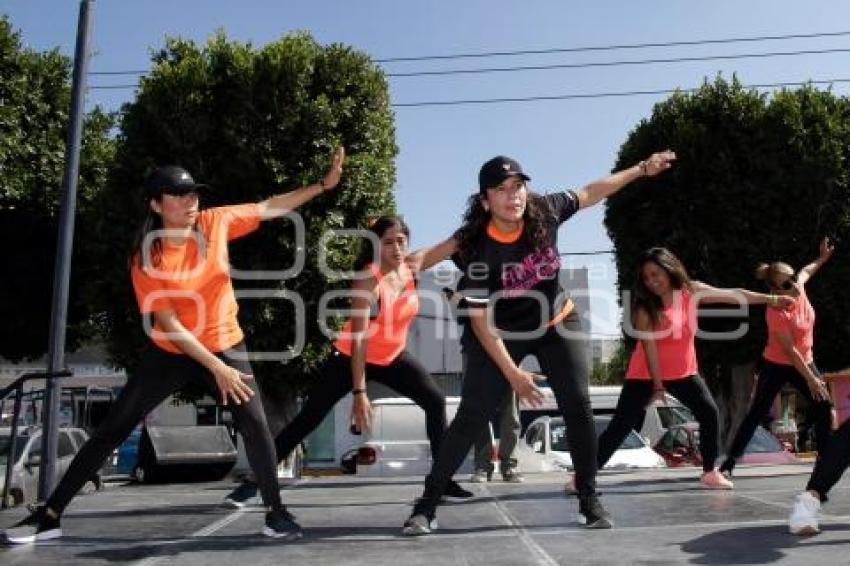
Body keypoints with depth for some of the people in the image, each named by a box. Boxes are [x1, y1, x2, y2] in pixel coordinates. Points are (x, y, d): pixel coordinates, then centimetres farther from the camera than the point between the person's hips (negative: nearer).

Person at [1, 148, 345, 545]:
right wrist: (215, 367, -25)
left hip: (225, 344, 1)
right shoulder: (145, 260, -17)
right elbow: (169, 325, -19)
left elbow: (272, 207, -1)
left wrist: (324, 184, -8)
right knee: (112, 429, 3)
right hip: (171, 352, -1)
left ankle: (275, 511, 1)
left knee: (255, 423, -14)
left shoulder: (216, 222, -10)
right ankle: (49, 516, 15)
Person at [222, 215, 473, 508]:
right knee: (307, 419, -5)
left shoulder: (411, 267, -8)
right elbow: (358, 338, -30)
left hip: (392, 358, 6)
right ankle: (254, 481, 4)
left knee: (436, 402, -5)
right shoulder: (368, 279, -26)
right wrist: (359, 392, -34)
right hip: (350, 358, -6)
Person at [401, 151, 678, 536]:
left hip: (557, 323, 4)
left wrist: (642, 169, 7)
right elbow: (480, 321, -23)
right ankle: (427, 506, 2)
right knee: (470, 418, -7)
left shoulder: (545, 212, -18)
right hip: (501, 335, -3)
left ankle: (590, 501, 13)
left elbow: (591, 192, 2)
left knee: (578, 408, -3)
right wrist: (513, 374, -25)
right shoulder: (477, 251, -27)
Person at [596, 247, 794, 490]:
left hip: (683, 372, 4)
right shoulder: (644, 306, -19)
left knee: (710, 413, -5)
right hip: (645, 374, -4)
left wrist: (772, 299, -3)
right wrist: (657, 385, -20)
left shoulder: (691, 291, -8)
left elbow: (733, 295, -3)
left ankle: (710, 472, 13)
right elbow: (649, 346, -20)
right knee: (620, 426, -8)